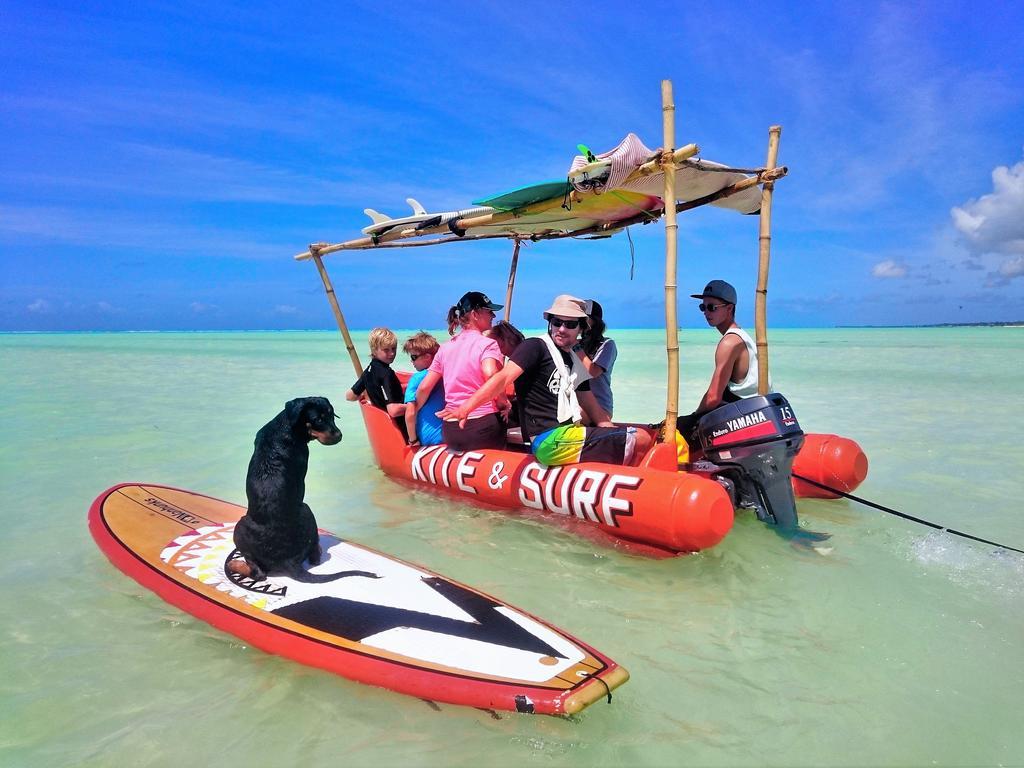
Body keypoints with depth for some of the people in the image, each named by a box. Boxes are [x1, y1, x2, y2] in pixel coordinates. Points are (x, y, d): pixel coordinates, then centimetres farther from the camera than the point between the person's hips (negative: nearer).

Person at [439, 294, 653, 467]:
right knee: (641, 441, -12)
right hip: (552, 442, -9)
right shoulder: (535, 347, -3)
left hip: (568, 434, 9)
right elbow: (503, 378, -17)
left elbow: (593, 409, 22)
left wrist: (616, 435, 11)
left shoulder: (575, 363, 21)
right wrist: (465, 408, -30)